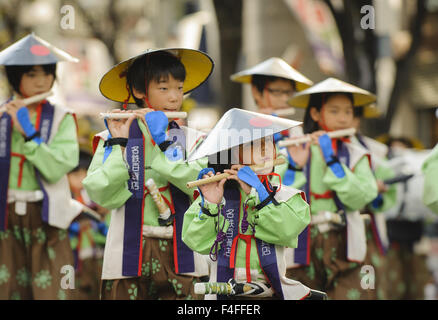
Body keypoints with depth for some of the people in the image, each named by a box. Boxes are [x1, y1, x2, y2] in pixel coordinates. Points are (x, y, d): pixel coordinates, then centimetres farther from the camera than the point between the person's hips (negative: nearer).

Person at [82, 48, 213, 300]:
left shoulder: (190, 139, 8)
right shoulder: (113, 138, 3)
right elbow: (104, 196, -7)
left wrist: (164, 143, -12)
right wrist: (119, 145, -12)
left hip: (178, 258, 1)